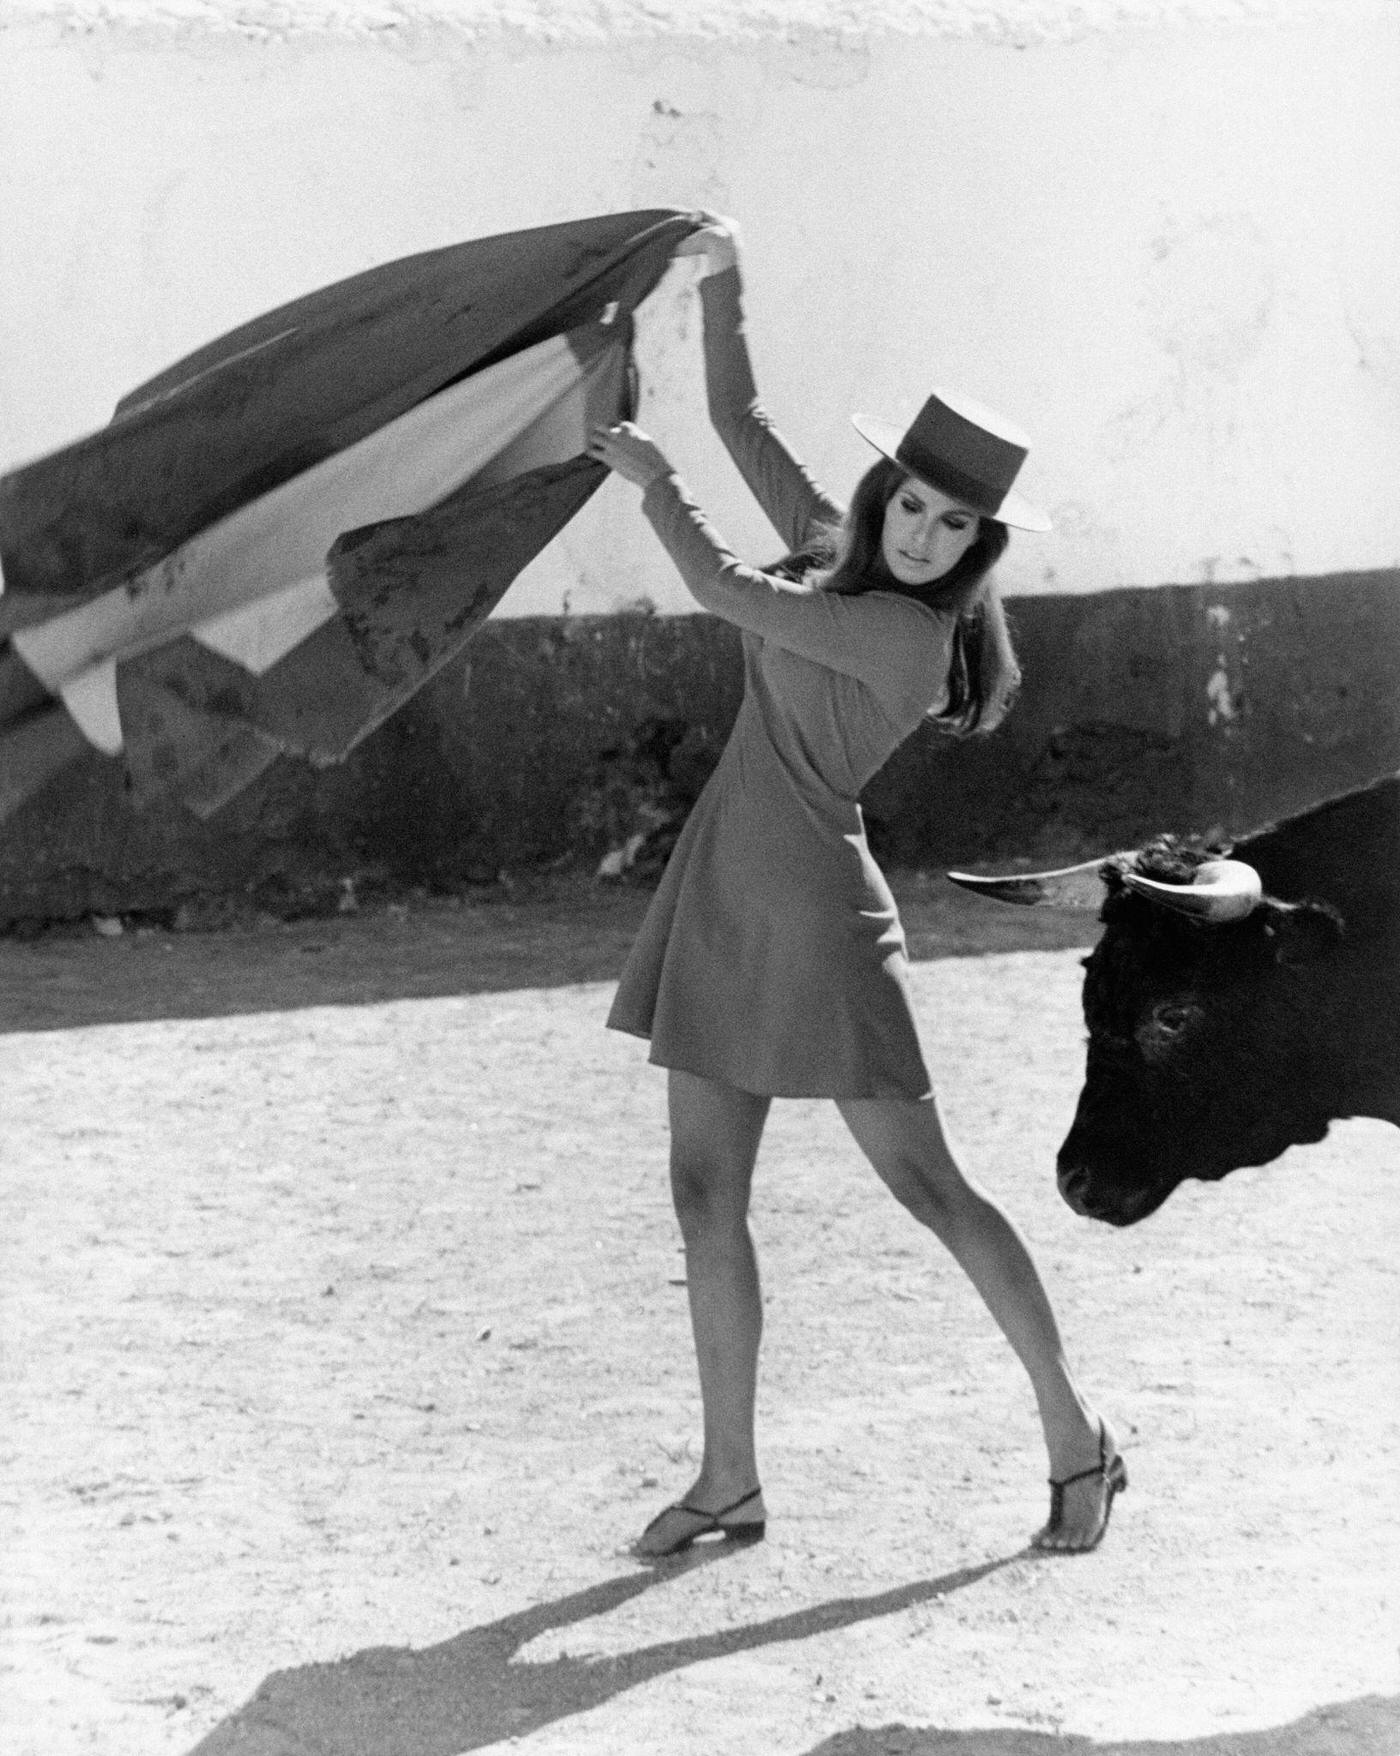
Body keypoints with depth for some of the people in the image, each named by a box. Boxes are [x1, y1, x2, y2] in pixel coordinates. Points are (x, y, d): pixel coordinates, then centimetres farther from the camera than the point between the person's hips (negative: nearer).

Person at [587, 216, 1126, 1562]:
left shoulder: (905, 631, -17)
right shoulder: (835, 554, 6)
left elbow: (722, 592, -21)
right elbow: (739, 417, 13)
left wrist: (649, 477, -8)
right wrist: (719, 280, 4)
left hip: (816, 912, -8)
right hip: (724, 899, 8)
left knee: (924, 1184, -5)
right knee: (705, 1194, 6)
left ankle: (1074, 1436, 5)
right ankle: (728, 1480, 12)